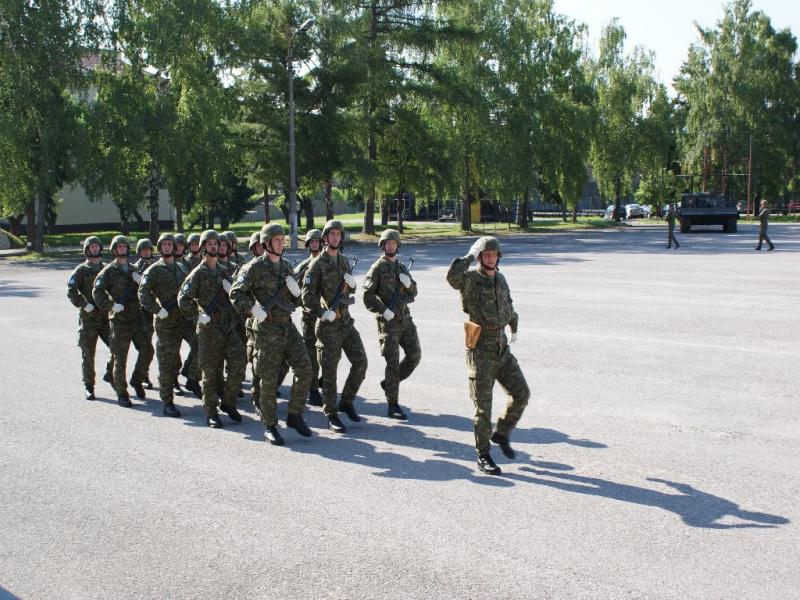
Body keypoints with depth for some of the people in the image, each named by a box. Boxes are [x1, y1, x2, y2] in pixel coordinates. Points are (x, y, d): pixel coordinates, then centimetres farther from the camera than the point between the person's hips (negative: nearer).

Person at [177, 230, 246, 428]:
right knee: (211, 371, 1)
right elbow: (183, 299, -9)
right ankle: (210, 412, 11)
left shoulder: (223, 272, 15)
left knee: (238, 364, -4)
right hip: (209, 329, -5)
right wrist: (198, 315, -13)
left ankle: (229, 403, 13)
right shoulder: (198, 273, -3)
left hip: (229, 326, 5)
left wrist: (231, 289, -2)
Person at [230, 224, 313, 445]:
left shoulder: (286, 266, 11)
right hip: (267, 329, -6)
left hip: (288, 326, 6)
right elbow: (236, 294, -10)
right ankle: (270, 426, 14)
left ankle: (295, 416, 13)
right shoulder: (254, 267, -8)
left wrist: (295, 290, -4)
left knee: (304, 369, -2)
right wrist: (253, 309, -22)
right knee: (269, 379, 1)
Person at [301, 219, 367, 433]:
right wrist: (323, 313, -18)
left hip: (346, 321, 6)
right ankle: (331, 415, 9)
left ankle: (346, 402, 20)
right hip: (329, 325, -6)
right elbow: (307, 296, -11)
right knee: (329, 370, 0)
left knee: (360, 362, 3)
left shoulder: (344, 260, 11)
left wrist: (352, 283, -1)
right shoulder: (317, 264, -9)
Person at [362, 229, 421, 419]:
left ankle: (388, 382, 24)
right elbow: (368, 295, -10)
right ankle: (393, 406, 0)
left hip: (405, 319, 6)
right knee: (393, 362, -7)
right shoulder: (378, 267, -4)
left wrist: (408, 284, -7)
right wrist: (384, 311, -20)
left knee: (414, 355, 3)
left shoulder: (402, 267, 15)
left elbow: (413, 293, 15)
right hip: (388, 322, -6)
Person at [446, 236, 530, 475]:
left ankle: (502, 433, 24)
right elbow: (452, 276, -38)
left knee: (521, 394, 1)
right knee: (483, 405, -1)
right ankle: (483, 456, 13)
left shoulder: (500, 279, 10)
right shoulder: (469, 279, -12)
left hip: (502, 350, 6)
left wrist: (514, 328, 43)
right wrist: (470, 255, -23)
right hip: (480, 352, -6)